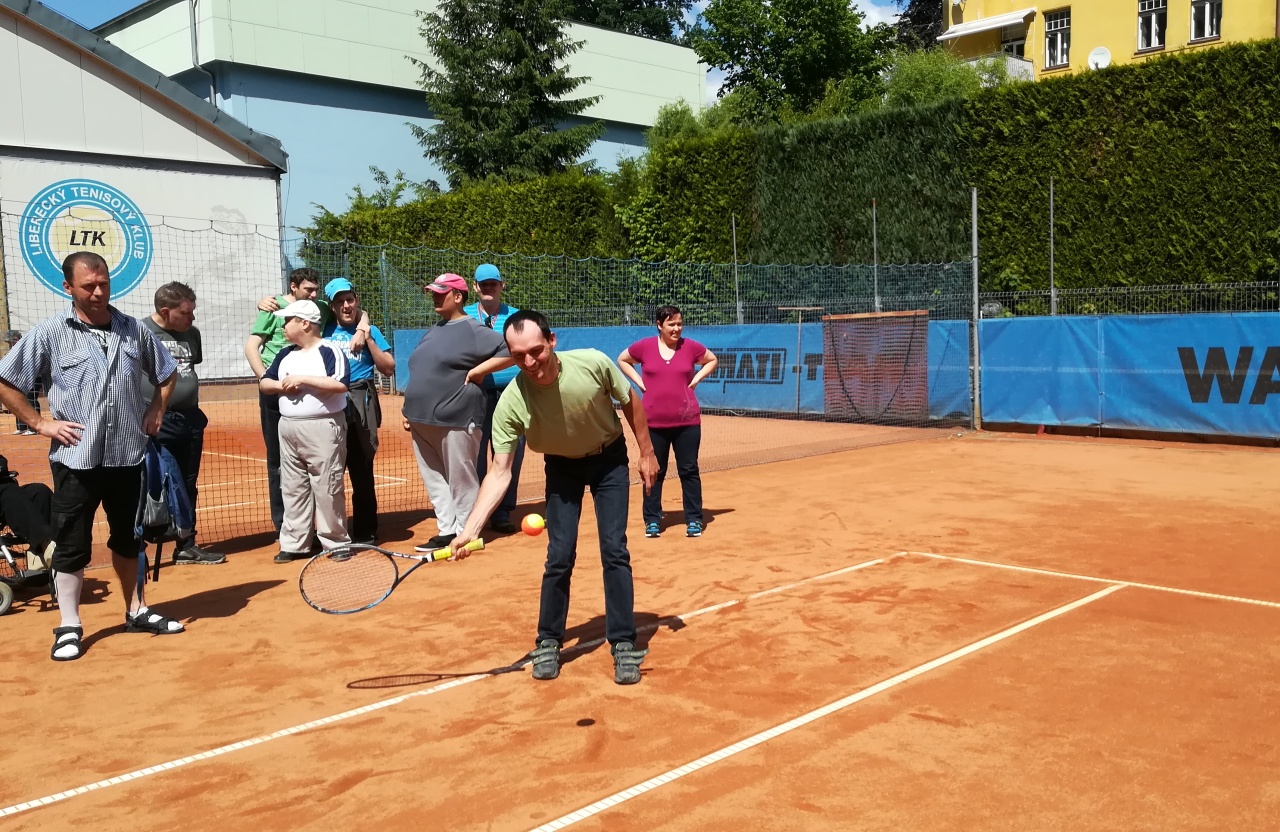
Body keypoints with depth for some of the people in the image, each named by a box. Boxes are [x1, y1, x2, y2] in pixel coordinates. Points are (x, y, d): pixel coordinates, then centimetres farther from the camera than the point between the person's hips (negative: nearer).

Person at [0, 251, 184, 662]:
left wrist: (156, 412, 8)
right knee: (71, 545, 2)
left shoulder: (135, 330, 4)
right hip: (76, 458, -3)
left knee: (128, 538, 16)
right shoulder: (49, 332, -6)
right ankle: (69, 627, 12)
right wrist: (39, 422, -6)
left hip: (128, 455, 4)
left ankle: (137, 611, 28)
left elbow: (167, 372, 19)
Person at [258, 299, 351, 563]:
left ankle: (336, 542, 8)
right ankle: (294, 544, 17)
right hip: (288, 428, 7)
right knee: (292, 489, 10)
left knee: (326, 488, -3)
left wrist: (303, 379, -19)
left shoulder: (329, 351, -9)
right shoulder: (286, 354, 14)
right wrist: (282, 385, -5)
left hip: (323, 428, -7)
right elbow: (264, 383, 17)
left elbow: (340, 384, -23)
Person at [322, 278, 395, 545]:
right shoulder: (325, 330, 13)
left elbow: (388, 368, 1)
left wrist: (368, 339, -7)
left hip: (360, 405, -2)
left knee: (361, 471, 1)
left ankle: (365, 532, 8)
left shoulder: (369, 330, 9)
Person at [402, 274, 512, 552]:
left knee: (460, 480, 1)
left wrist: (476, 371, -15)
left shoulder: (473, 330, -7)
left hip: (456, 420, -9)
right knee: (434, 480, 11)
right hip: (422, 420, 9)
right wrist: (410, 412, 18)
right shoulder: (433, 331, 17)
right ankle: (446, 531, 19)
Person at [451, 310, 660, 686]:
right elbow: (499, 473, -28)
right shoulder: (511, 403, -31)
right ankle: (548, 644, 15)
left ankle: (624, 645, 5)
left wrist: (646, 454, -3)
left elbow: (631, 402, -10)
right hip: (562, 467, 0)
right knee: (559, 556, -5)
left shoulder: (594, 363, -31)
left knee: (614, 550, -6)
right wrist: (470, 528, -38)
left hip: (609, 460, 0)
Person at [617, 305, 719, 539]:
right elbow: (622, 360, 15)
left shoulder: (690, 346, 0)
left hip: (687, 421, 0)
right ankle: (652, 521, 16)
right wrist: (640, 382, 3)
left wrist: (695, 380, 2)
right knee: (654, 471, 7)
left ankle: (694, 520, 13)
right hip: (654, 422, 0)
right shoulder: (644, 346, -2)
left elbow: (713, 360, 16)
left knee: (689, 470, 5)